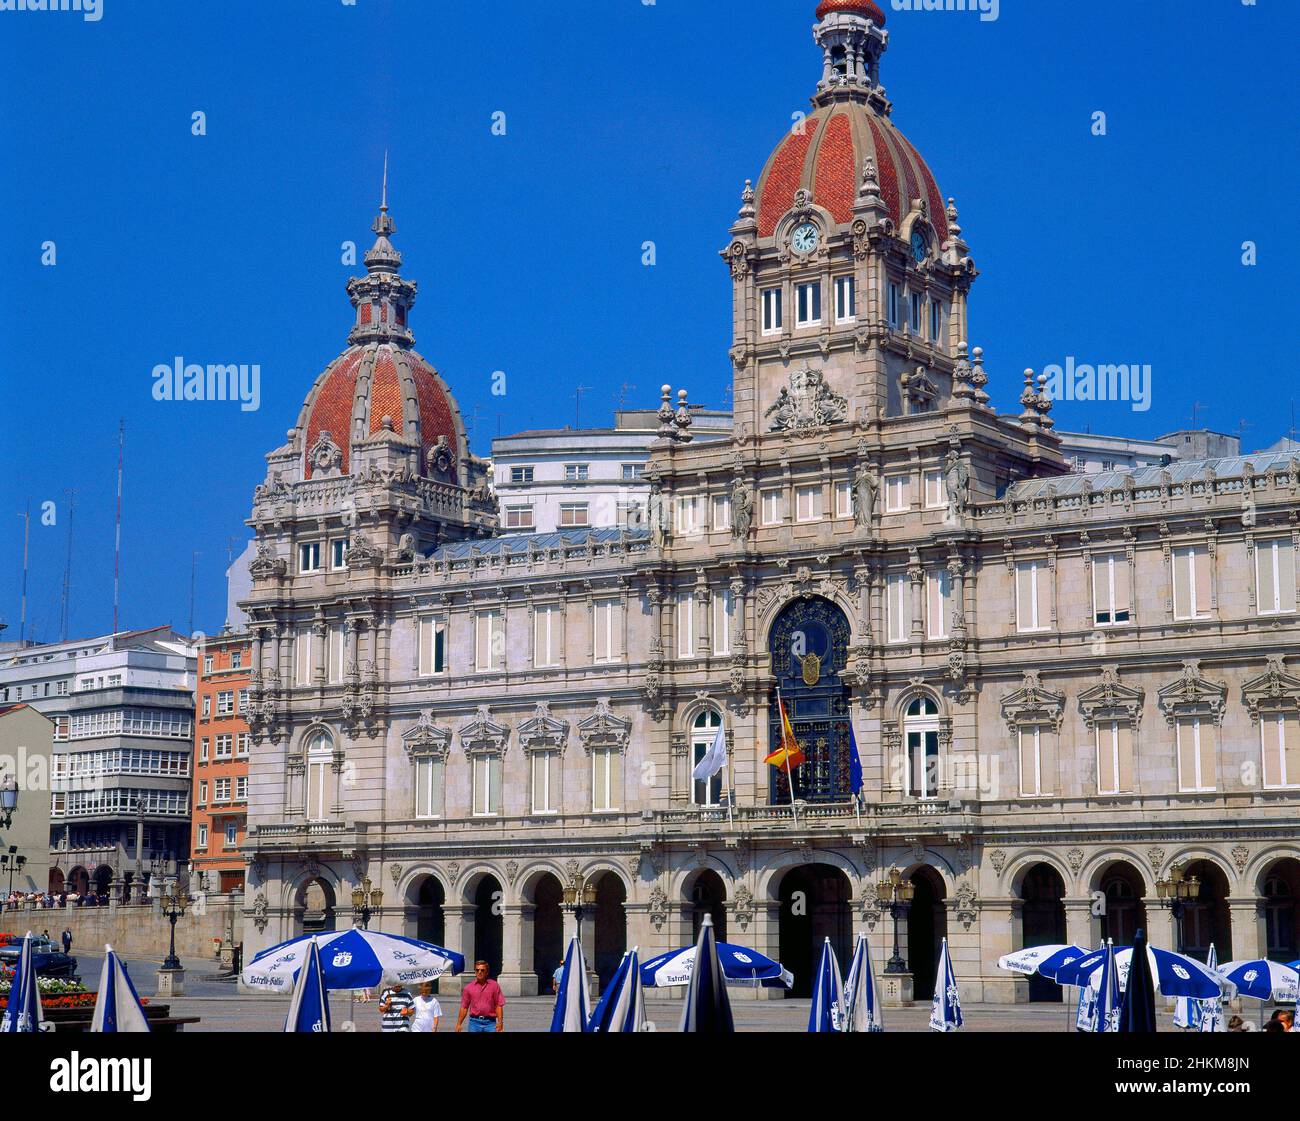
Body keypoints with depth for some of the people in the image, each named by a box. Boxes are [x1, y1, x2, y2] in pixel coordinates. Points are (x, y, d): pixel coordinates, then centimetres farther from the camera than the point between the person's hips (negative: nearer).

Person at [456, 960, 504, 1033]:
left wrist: (500, 1022, -8)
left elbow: (499, 1005, 1)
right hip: (475, 1022, 1)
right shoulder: (468, 988, 6)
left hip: (490, 1022, -1)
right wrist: (459, 1024, 3)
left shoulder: (494, 986, 3)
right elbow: (464, 1007, 8)